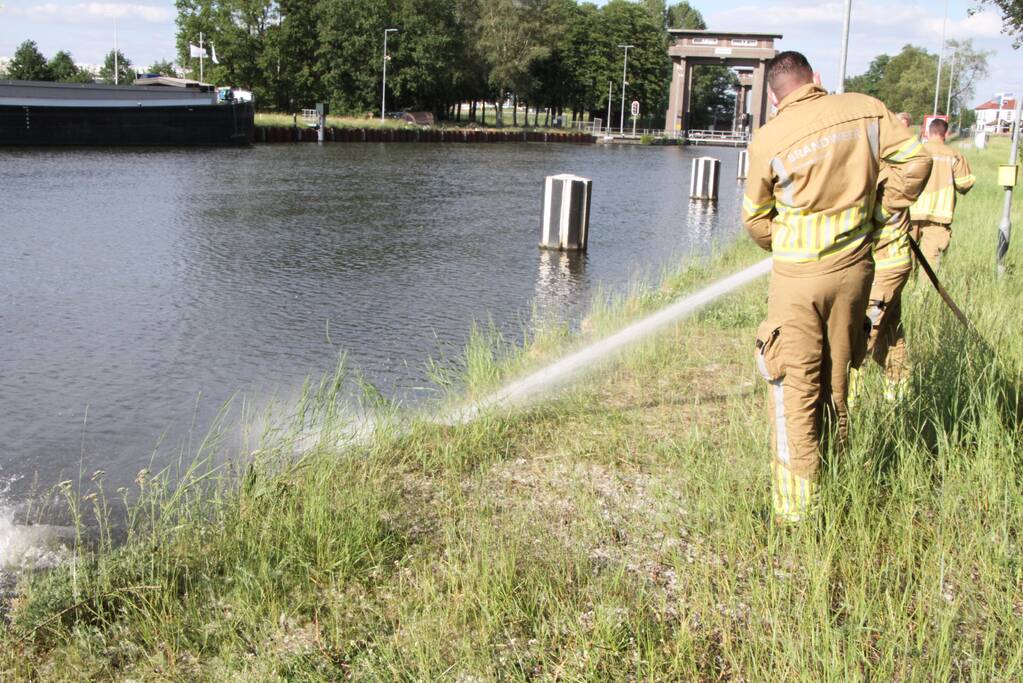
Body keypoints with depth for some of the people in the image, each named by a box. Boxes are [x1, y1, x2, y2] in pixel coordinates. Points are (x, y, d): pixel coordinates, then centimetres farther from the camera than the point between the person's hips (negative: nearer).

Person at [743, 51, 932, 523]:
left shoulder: (769, 140, -8)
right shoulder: (866, 111, 0)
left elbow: (756, 218, 2)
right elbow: (914, 159, 3)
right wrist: (881, 210, 14)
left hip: (798, 276, -4)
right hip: (856, 268, 4)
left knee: (794, 394, 2)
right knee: (835, 386, 17)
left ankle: (795, 511, 5)